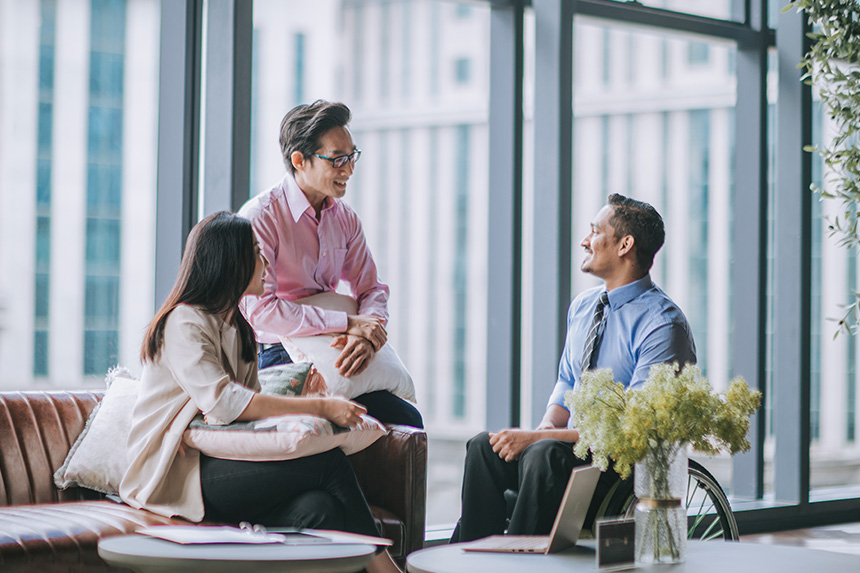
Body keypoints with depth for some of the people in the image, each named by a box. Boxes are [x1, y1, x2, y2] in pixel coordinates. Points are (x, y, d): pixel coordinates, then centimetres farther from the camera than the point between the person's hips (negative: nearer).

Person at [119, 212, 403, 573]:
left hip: (220, 465, 8)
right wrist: (320, 408, -24)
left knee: (318, 509, -25)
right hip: (179, 475, -8)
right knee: (329, 461, -22)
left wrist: (296, 393, -7)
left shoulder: (237, 328, 22)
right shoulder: (183, 323, -9)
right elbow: (222, 402, -24)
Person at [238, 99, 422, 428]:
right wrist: (348, 323, -20)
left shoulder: (345, 218, 12)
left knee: (408, 421, -15)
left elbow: (371, 290, 12)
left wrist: (367, 337, -13)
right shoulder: (259, 217, -11)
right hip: (276, 359, -7)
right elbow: (260, 310, -20)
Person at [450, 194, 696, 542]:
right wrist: (549, 425, -2)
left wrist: (539, 438, -22)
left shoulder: (663, 324, -15)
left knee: (546, 455, -36)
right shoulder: (582, 306, 12)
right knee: (484, 445, -17)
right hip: (575, 440, 8)